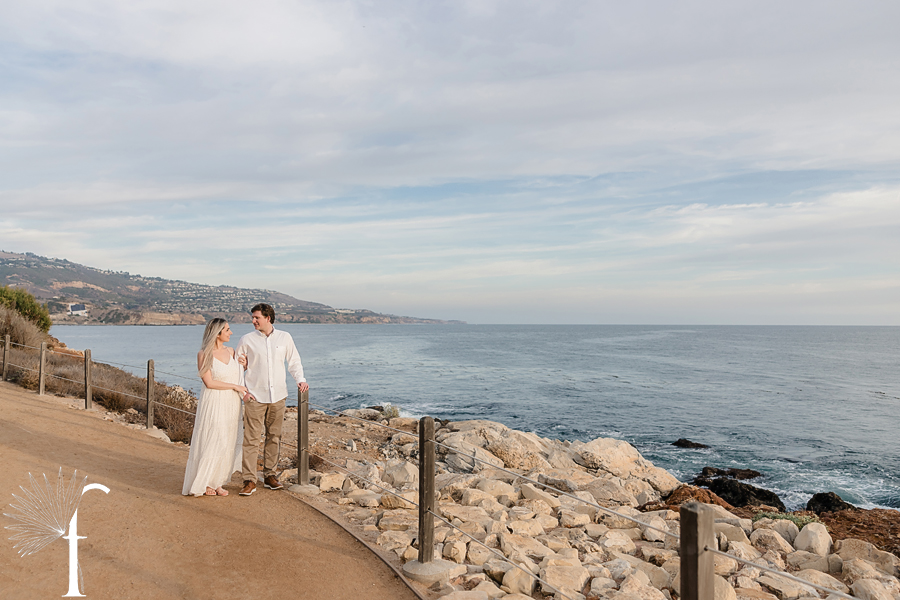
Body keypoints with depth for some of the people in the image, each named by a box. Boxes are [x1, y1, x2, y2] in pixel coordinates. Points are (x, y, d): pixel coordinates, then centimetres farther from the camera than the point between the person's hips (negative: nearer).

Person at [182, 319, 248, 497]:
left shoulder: (231, 352, 8)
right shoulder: (204, 354, -9)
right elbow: (209, 382, -13)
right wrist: (234, 386, -11)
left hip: (231, 404, 6)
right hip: (213, 404, -6)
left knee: (227, 444, 8)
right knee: (211, 443, -1)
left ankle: (216, 482, 19)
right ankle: (203, 483, 15)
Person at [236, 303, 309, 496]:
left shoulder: (284, 337, 5)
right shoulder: (247, 340, 1)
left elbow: (294, 361, 12)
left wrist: (300, 379, -3)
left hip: (278, 396, 2)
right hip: (255, 397, -2)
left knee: (274, 437, 9)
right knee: (251, 438, -4)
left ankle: (269, 475, 22)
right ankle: (249, 479, 3)